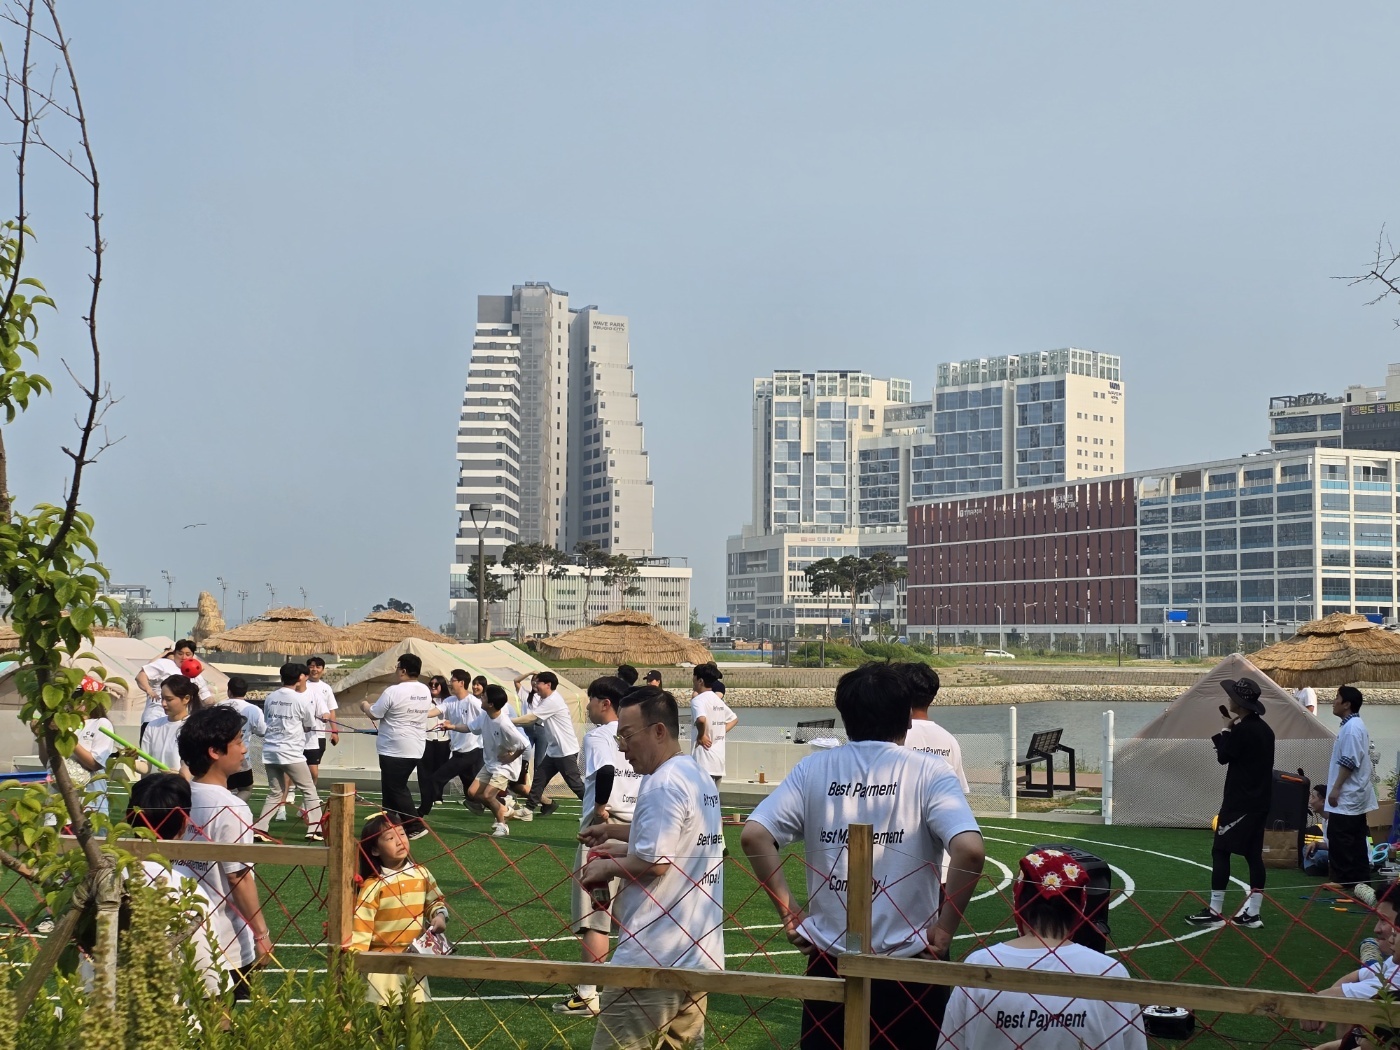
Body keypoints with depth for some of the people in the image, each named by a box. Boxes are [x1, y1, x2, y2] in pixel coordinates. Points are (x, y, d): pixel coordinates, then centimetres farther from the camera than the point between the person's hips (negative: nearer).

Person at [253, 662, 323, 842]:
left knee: (275, 793, 15)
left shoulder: (270, 697, 7)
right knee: (309, 790, 7)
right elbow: (310, 726, 5)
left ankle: (259, 829, 5)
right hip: (291, 753, -5)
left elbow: (266, 721, 15)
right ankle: (314, 830, 2)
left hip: (270, 752, 5)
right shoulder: (301, 699, -6)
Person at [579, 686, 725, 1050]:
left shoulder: (663, 784, -15)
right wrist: (615, 832, 20)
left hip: (653, 958, -9)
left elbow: (653, 863, -20)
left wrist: (607, 867, -3)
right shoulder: (700, 777, 14)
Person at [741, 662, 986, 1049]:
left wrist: (789, 914, -1)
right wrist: (945, 929, -9)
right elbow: (970, 850, -19)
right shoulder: (929, 773, -5)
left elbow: (754, 836, -7)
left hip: (829, 962, 2)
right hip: (910, 963, -2)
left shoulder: (813, 769, 3)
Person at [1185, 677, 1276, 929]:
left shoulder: (1242, 730, -18)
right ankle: (1252, 912, 10)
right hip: (1259, 800, 9)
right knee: (1253, 853, 9)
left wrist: (1227, 729, 1)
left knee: (1220, 851, -4)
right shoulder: (1264, 729, 10)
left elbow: (1223, 757, -8)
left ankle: (1215, 911, -5)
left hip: (1240, 801, -9)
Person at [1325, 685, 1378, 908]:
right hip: (1355, 796, 10)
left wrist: (1336, 788, -19)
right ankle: (1359, 881, 13)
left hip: (1346, 797, -10)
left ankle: (1343, 880, -5)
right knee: (1355, 842, 11)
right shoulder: (1354, 725, 16)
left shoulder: (1351, 727, -17)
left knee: (1339, 840, -6)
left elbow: (1349, 762, -22)